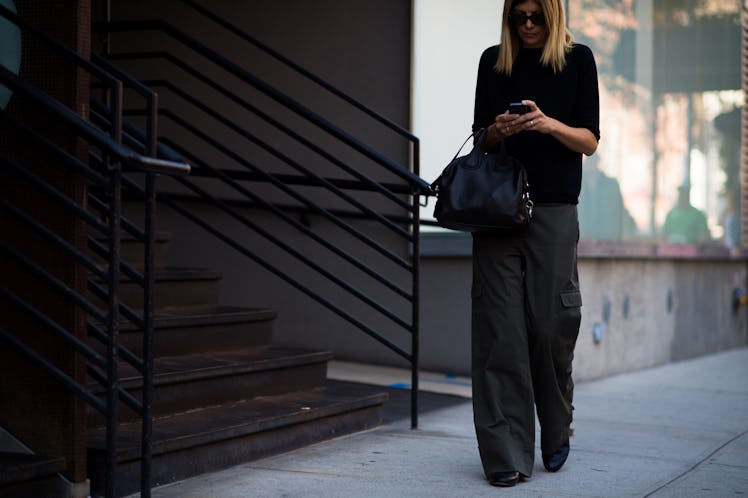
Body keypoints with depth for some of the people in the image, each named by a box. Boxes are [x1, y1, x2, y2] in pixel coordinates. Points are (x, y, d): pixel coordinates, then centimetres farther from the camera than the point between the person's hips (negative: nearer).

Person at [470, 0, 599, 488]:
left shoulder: (578, 60, 6)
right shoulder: (494, 61, 11)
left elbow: (590, 141, 2)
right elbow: (481, 140, 13)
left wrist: (548, 123, -16)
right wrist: (497, 131, -10)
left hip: (553, 210, -1)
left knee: (551, 325, -2)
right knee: (500, 330, -4)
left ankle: (557, 432, 24)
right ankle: (506, 455, -1)